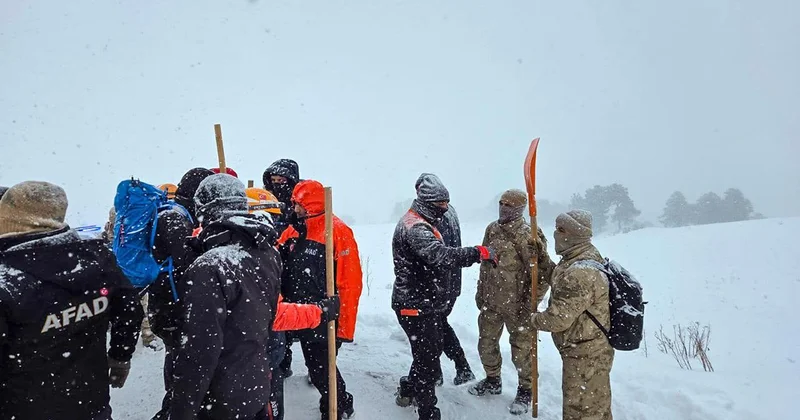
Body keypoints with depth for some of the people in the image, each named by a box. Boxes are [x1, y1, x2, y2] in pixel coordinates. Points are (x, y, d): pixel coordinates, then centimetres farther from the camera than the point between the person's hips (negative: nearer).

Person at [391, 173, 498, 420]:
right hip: (415, 306, -11)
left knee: (431, 351, 23)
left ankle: (408, 391, 43)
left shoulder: (424, 225, 13)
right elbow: (440, 255, -40)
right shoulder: (414, 227, -23)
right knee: (428, 358, -2)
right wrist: (479, 253, -37)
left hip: (426, 302, 11)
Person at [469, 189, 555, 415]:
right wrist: (480, 292, 15)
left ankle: (526, 390, 29)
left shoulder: (528, 236, -18)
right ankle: (492, 381, 42)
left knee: (521, 351, 7)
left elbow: (544, 273, -17)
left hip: (517, 306, -6)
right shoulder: (492, 229, 3)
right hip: (491, 303, 7)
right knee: (486, 345, 19)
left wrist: (530, 304, -16)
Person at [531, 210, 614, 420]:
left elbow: (558, 318, -28)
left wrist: (535, 320, -9)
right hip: (592, 350, 10)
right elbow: (558, 282, 20)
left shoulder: (580, 273, -32)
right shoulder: (588, 255, 3)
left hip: (585, 356, -10)